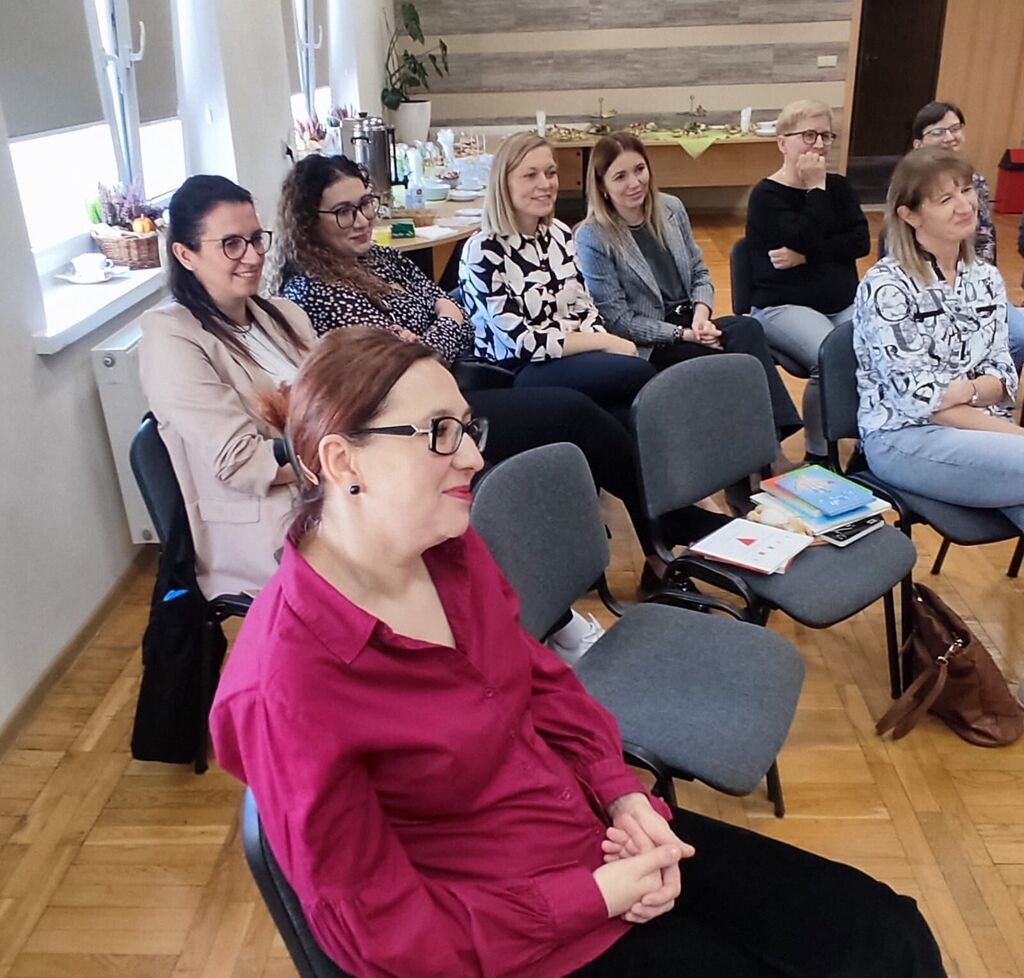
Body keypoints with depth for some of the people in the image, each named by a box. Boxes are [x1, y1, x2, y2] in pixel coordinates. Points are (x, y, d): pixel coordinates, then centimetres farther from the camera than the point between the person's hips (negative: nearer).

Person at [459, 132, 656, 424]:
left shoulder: (559, 233, 9)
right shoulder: (483, 252, -12)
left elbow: (584, 307, 11)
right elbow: (522, 342, -16)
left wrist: (608, 344, -11)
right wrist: (607, 343, -14)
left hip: (576, 356, 6)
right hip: (519, 374, -6)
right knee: (639, 373, -26)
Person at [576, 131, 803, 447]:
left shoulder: (671, 209, 7)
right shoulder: (592, 238, -11)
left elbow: (700, 272, 14)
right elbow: (617, 320, -12)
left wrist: (701, 311, -9)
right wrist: (682, 334, -18)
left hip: (689, 324, 5)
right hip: (646, 344, -5)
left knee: (747, 328, -25)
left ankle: (775, 438, -31)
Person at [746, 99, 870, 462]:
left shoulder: (838, 186, 13)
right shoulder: (766, 196, -3)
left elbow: (861, 241, -1)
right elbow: (804, 239, -17)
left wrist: (804, 256, -13)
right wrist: (816, 188, -8)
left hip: (843, 302, 6)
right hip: (784, 306, -6)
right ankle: (817, 455, -14)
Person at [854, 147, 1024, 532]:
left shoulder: (986, 279, 10)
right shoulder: (886, 286, -11)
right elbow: (918, 399, -14)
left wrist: (967, 390, -14)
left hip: (980, 428, 6)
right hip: (903, 437, -6)